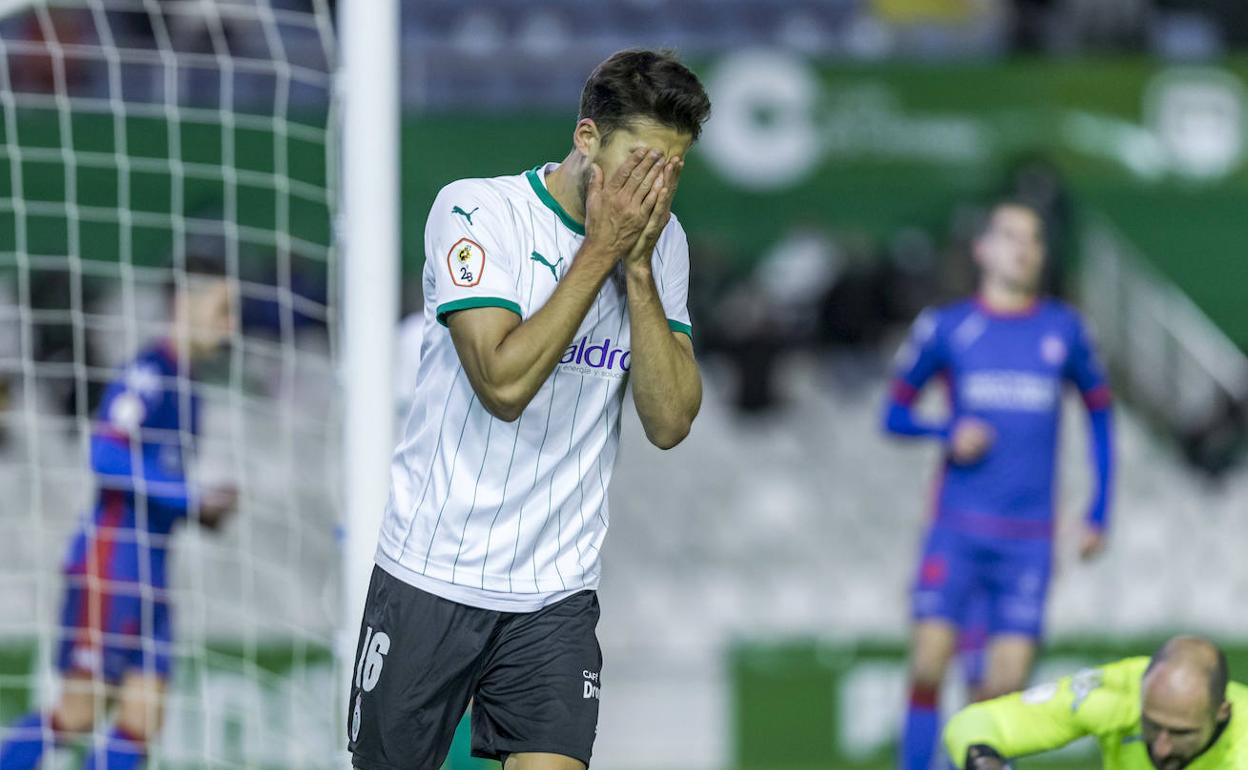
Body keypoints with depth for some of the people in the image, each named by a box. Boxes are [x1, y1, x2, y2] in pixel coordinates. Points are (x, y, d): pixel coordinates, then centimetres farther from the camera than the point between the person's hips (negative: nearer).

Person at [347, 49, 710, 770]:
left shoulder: (660, 240, 5)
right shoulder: (475, 210, -10)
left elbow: (670, 421, -4)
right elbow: (504, 384, -21)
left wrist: (638, 268, -12)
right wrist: (599, 252, -18)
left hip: (557, 597, 3)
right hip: (430, 576, -3)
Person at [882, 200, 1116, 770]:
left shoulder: (1063, 330, 8)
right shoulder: (946, 328, 4)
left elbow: (1099, 409, 19)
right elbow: (895, 413, 11)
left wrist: (1099, 511, 13)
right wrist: (948, 433, -10)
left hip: (1029, 536, 1)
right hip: (958, 526, -1)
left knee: (1005, 688, -6)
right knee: (930, 661, -13)